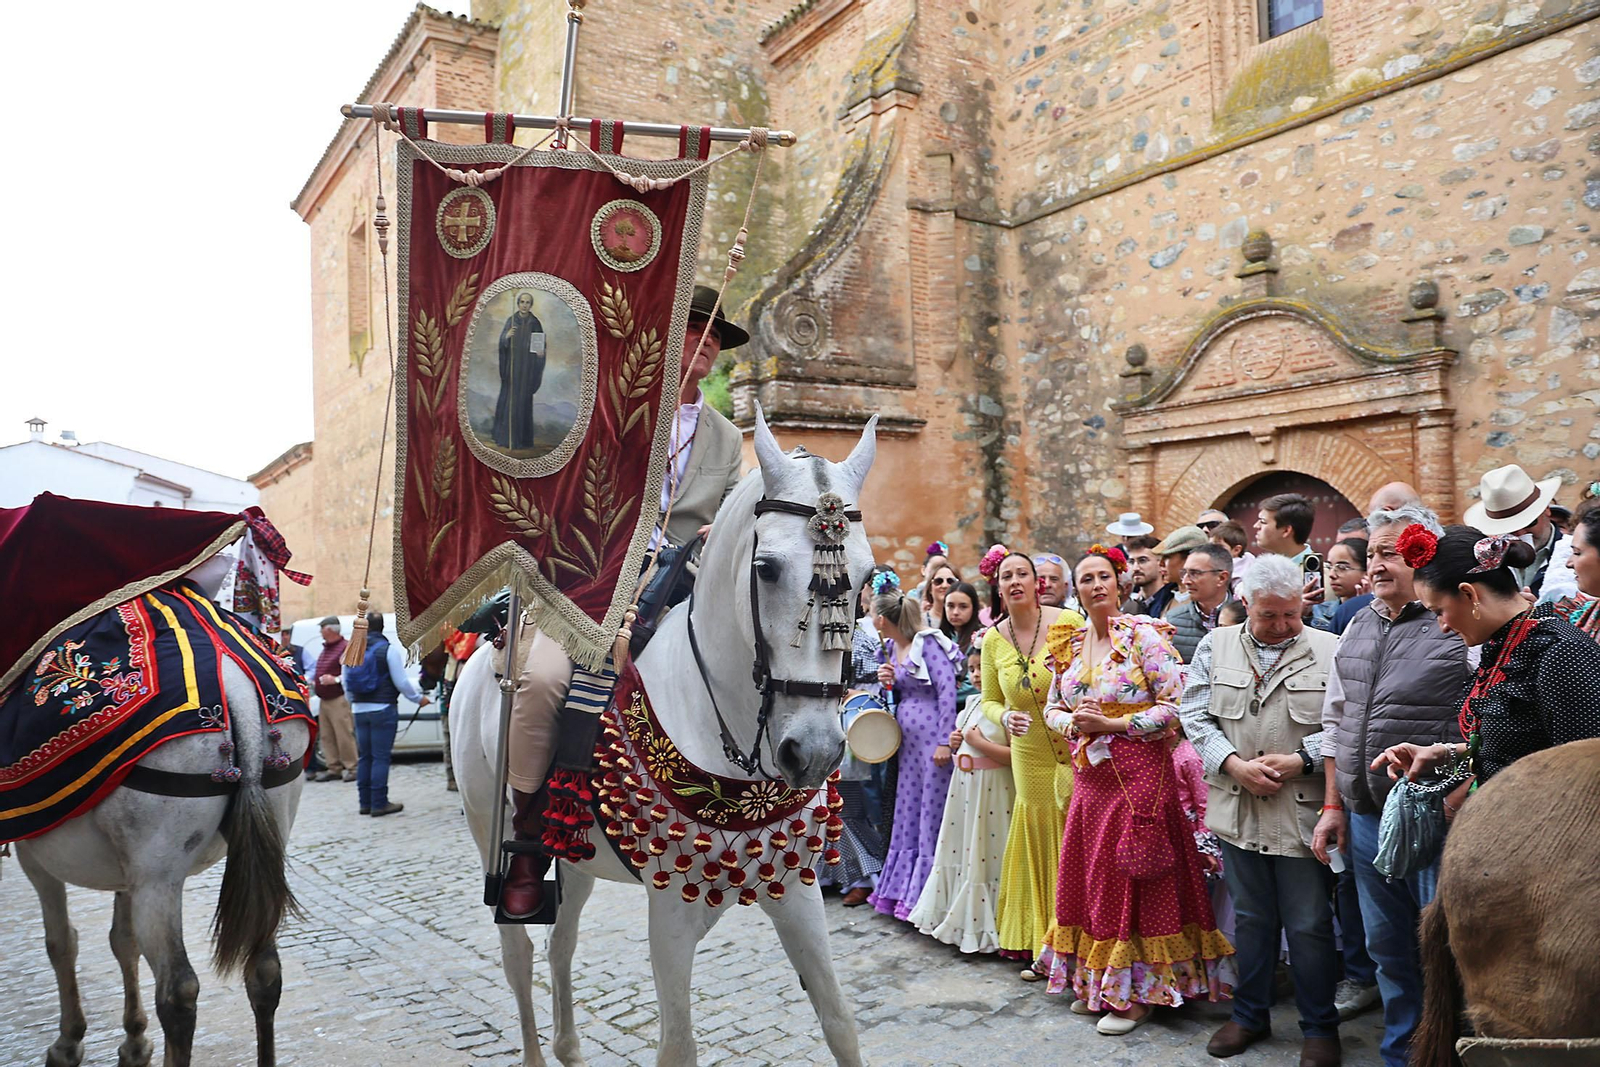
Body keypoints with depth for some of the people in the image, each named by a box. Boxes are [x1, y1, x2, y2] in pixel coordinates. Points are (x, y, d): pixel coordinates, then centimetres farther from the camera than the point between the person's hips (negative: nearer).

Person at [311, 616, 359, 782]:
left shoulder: (346, 647, -10)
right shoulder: (325, 649, 20)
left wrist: (336, 679, -23)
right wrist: (314, 682, 16)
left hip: (339, 700, -9)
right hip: (324, 700, 9)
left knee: (344, 735, -9)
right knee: (326, 736, 9)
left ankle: (352, 768, -3)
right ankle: (334, 768, 14)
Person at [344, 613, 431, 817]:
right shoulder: (389, 649, -11)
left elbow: (346, 682, 16)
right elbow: (401, 682, -10)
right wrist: (419, 698, 4)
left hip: (360, 709, 6)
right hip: (383, 709, -6)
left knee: (364, 756, 13)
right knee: (381, 757, -3)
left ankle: (365, 802, 17)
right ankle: (379, 803, -2)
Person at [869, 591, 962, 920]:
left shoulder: (928, 643, -11)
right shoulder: (892, 648, 14)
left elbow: (947, 691, -16)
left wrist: (945, 741, -20)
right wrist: (889, 682, 2)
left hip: (933, 736, -8)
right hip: (908, 738, 9)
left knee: (931, 814, -2)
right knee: (907, 812, 12)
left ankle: (923, 895, 7)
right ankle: (901, 889, 22)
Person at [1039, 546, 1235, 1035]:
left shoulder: (1143, 635, -9)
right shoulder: (1068, 646, 9)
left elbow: (1177, 704, -14)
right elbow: (1052, 708, 16)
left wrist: (1112, 724, -16)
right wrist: (1073, 723, -6)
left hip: (1140, 770, -6)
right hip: (1090, 774, 6)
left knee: (1133, 877, 0)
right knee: (1089, 873, 10)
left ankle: (1139, 991, 14)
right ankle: (1095, 982, 26)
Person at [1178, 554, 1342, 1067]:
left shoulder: (1330, 652, -2)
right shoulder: (1216, 645, 6)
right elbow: (1195, 715, 3)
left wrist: (1299, 761, -16)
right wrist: (1234, 763, -9)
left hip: (1302, 810, -3)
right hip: (1237, 809, 3)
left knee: (1310, 925, 6)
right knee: (1250, 918, 17)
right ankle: (1249, 1014, 32)